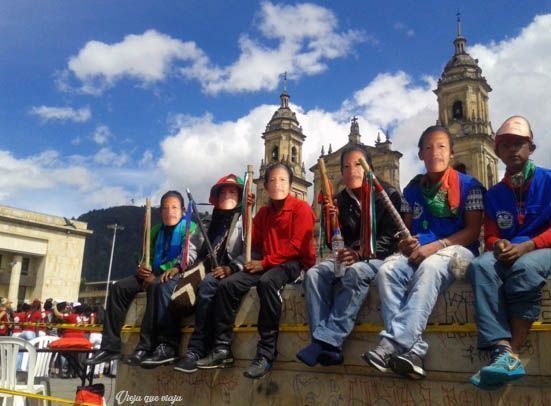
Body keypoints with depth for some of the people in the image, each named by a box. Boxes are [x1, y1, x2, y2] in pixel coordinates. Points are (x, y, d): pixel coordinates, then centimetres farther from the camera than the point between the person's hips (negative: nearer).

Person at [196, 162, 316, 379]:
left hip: (295, 263, -7)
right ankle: (222, 348, -8)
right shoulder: (263, 212, 17)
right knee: (227, 284, -12)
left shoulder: (301, 208, -4)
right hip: (267, 264, 7)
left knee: (267, 281, -38)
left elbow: (296, 246, -14)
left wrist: (265, 262, -16)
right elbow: (253, 242, 10)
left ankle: (266, 354, -33)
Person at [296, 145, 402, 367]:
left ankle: (328, 340, -37)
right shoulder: (340, 200, 9)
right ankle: (327, 346, -32)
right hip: (348, 258, 5)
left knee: (355, 272, -37)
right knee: (314, 273, -23)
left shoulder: (389, 195, -2)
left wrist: (360, 254, -28)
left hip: (379, 258, -4)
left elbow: (390, 238, -12)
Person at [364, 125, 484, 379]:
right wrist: (405, 244, -8)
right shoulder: (412, 189, 15)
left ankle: (393, 344, -42)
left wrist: (435, 246, -17)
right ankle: (413, 349, -37)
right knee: (387, 270, -28)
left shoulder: (469, 185, 3)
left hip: (457, 250, -4)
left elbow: (472, 231, -4)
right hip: (418, 253, 4)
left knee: (429, 268, -39)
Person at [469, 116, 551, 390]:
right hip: (508, 254, 3)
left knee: (524, 268, -39)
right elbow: (490, 236, 12)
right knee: (481, 267, -32)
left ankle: (514, 353, -36)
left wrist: (527, 246, -22)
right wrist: (498, 245, -13)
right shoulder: (494, 194, 15)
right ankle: (502, 352, -44)